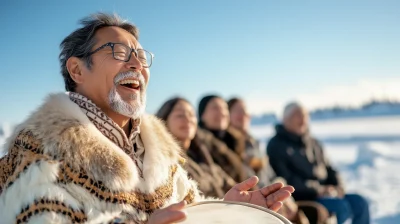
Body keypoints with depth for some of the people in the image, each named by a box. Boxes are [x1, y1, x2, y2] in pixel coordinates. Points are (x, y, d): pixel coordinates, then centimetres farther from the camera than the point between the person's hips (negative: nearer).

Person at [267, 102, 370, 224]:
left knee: (359, 202, -9)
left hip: (324, 193, 8)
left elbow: (328, 169, 20)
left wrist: (338, 186, -2)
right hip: (300, 198, -7)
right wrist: (318, 189, -19)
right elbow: (286, 180, -15)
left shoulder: (313, 143, 18)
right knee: (341, 207, -25)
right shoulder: (276, 146, -5)